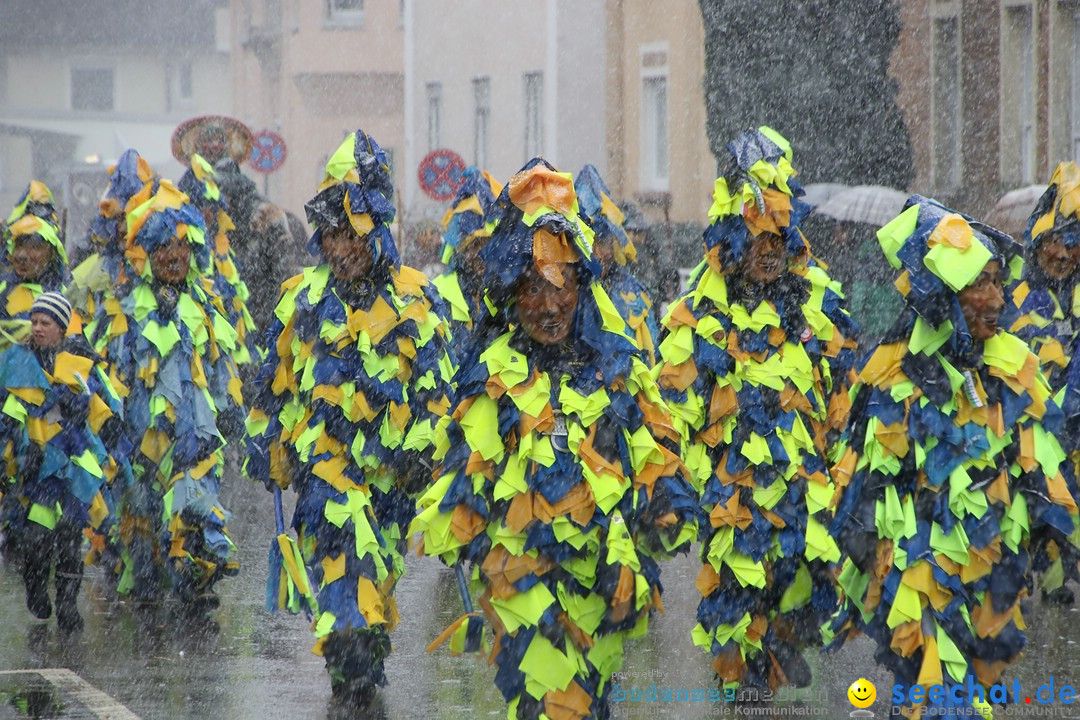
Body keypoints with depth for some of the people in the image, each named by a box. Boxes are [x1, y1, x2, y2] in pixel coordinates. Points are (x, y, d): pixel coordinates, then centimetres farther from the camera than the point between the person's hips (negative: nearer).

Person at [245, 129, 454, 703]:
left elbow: (434, 381, 2)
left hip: (388, 454, 1)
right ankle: (351, 641, -30)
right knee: (343, 528, -25)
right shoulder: (303, 298, 6)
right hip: (320, 448, -1)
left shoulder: (413, 299, 1)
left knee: (382, 556, 10)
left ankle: (367, 650, 27)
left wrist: (422, 446, -3)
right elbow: (275, 378, 14)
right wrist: (263, 441, 14)